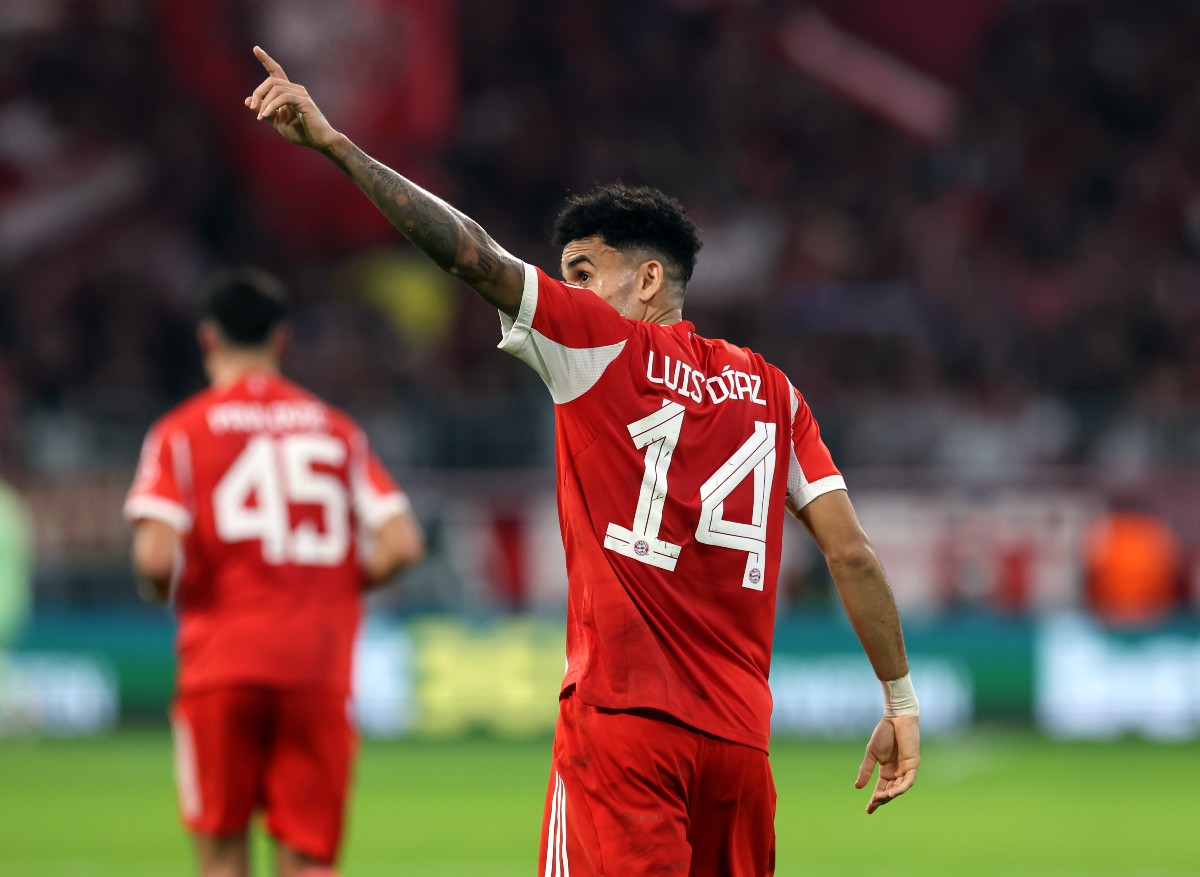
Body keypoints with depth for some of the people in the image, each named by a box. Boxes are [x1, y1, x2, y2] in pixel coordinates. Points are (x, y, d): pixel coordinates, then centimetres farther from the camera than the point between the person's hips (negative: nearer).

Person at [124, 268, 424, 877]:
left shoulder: (181, 432, 1)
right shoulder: (336, 428, 10)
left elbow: (156, 556, -12)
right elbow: (400, 544, 2)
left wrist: (161, 589, 11)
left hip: (223, 664, -2)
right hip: (320, 667, 2)